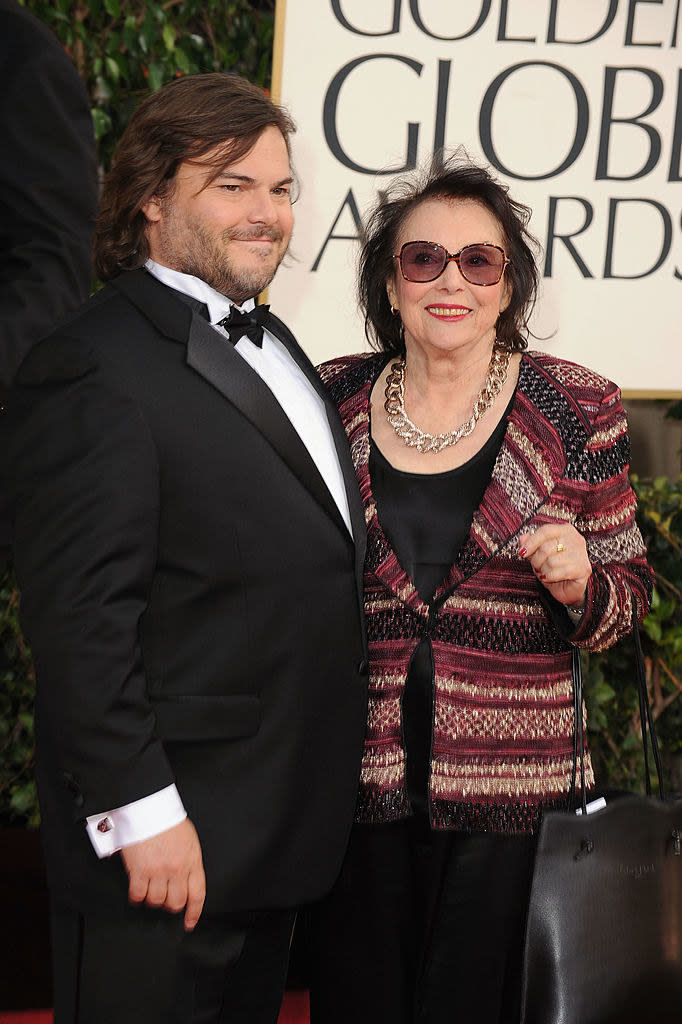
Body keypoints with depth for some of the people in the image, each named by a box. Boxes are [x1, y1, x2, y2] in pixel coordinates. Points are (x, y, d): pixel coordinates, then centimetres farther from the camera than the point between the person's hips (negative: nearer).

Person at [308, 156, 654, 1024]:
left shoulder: (577, 412, -3)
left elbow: (627, 593, 4)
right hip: (355, 780, 2)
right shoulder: (333, 399, 2)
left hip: (509, 783, -2)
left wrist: (581, 582, -17)